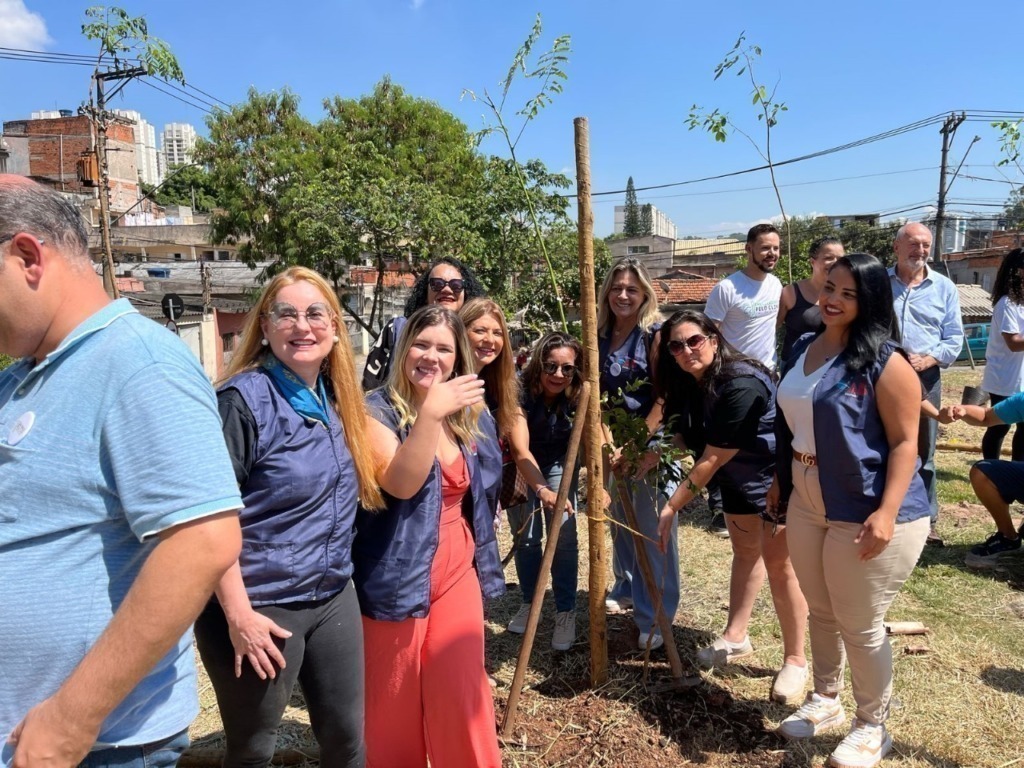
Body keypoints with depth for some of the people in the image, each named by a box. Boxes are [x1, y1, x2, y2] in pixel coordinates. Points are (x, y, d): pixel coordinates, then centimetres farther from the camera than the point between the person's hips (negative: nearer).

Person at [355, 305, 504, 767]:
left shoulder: (465, 415, 7)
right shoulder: (379, 410, -12)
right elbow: (401, 484, -28)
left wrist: (479, 554, 18)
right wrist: (430, 412, -35)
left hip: (456, 571, 5)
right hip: (398, 574, -4)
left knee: (459, 691, 7)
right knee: (394, 698, 11)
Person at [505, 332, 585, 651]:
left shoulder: (578, 395, -23)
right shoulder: (521, 392, -32)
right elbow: (520, 449, -40)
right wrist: (542, 489, -56)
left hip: (558, 465, 1)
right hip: (522, 469, -1)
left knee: (564, 535, -9)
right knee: (526, 536, 4)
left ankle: (566, 612, 4)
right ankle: (529, 603, 25)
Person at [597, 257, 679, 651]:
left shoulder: (655, 335, -11)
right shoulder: (599, 337, 5)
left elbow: (663, 399, -15)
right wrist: (607, 442, -2)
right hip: (614, 442, 6)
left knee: (653, 530, -1)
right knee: (619, 522, 18)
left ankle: (655, 616, 11)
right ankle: (626, 590, 39)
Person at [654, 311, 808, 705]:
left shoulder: (740, 384, -33)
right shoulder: (687, 383, -7)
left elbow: (712, 458, -31)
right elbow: (683, 438, -4)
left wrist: (671, 507, -26)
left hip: (778, 473, -8)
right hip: (739, 474, 8)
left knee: (777, 560, -5)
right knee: (745, 549, 19)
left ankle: (795, 660, 12)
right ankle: (736, 637, 34)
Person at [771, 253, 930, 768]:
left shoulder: (885, 362, -15)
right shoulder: (804, 349, 7)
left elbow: (905, 442, -18)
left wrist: (887, 513, -25)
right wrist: (779, 481, 16)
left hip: (864, 510, -7)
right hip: (806, 502, 7)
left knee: (860, 624, 6)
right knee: (821, 611, 21)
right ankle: (824, 701, 41)